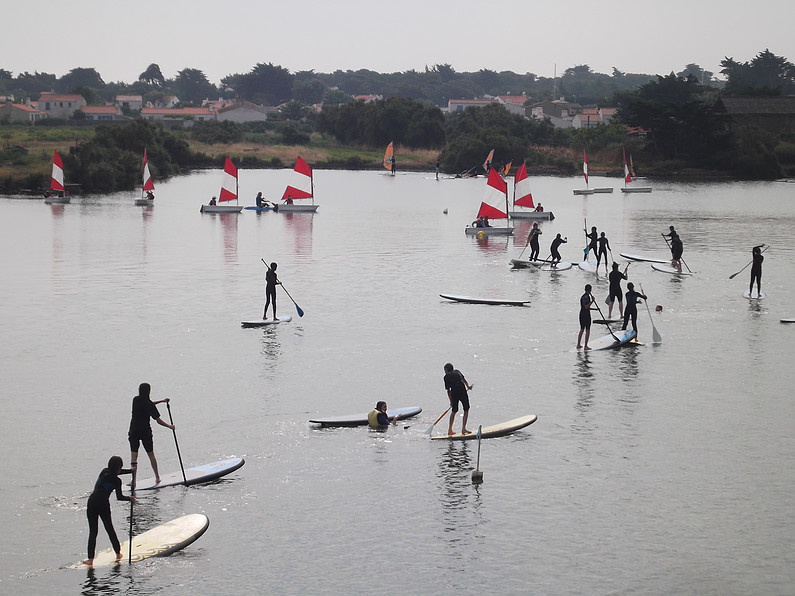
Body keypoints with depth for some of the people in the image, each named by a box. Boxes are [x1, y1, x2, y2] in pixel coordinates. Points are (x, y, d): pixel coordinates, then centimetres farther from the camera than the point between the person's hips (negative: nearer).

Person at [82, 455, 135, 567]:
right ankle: (118, 553, 31)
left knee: (93, 531, 4)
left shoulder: (104, 472, 13)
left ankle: (90, 559, -4)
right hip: (103, 504, -3)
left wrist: (132, 471, 40)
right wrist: (131, 498, 14)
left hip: (92, 502, 3)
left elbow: (115, 472, 33)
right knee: (109, 529, 18)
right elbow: (119, 497, -2)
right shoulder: (116, 480, -2)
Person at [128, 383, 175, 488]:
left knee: (133, 455, 0)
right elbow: (158, 420, -11)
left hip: (134, 431, 2)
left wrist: (162, 401, 21)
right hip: (145, 432, -2)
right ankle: (157, 478, 22)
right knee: (151, 454, 13)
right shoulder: (149, 405, -11)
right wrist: (170, 426, 2)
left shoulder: (135, 400, 1)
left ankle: (133, 480, -8)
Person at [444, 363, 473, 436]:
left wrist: (451, 401, 18)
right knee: (466, 410, 9)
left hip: (454, 392, 0)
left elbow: (448, 390, 14)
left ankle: (450, 430, 18)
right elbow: (463, 379, 9)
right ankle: (463, 429, 1)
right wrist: (468, 386, 6)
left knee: (453, 411, 16)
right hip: (462, 390, 0)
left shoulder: (446, 377, 16)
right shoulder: (457, 372, 25)